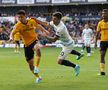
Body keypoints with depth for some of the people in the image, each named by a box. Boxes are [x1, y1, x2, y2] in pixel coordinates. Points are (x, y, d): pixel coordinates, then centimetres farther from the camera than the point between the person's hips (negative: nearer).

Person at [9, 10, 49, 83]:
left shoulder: (32, 21, -6)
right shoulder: (18, 25, -14)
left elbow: (38, 26, 16)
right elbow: (12, 33, -29)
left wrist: (44, 31, 14)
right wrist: (11, 38, -50)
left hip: (34, 41, -1)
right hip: (27, 45, 1)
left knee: (37, 48, -39)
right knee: (30, 63, 5)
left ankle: (36, 67, -28)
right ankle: (38, 77, 29)